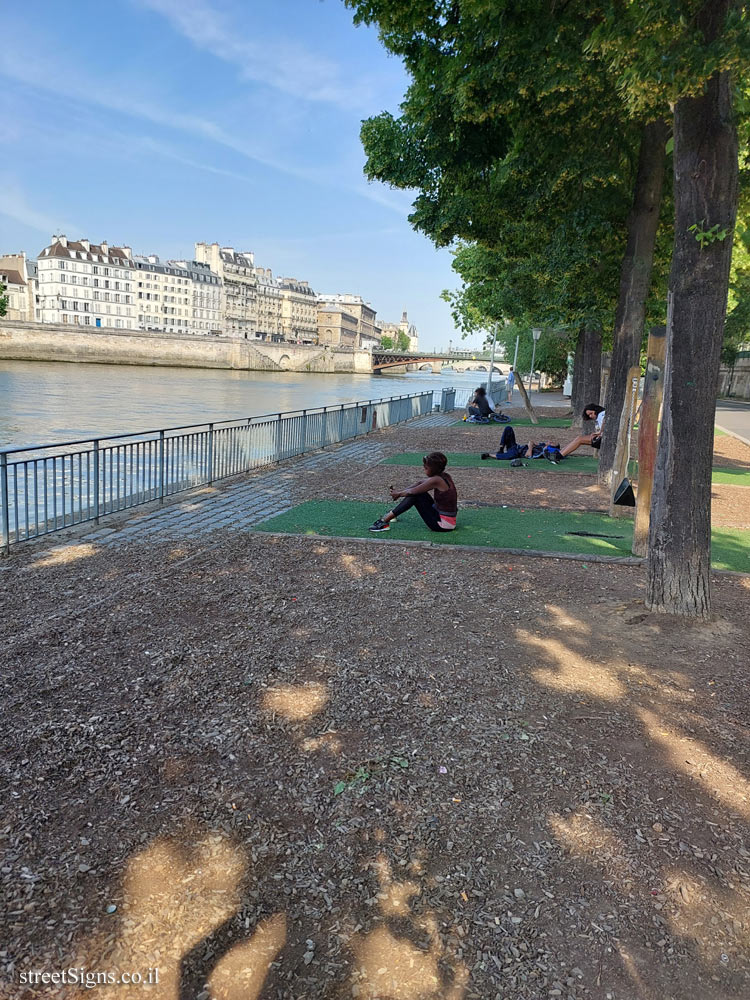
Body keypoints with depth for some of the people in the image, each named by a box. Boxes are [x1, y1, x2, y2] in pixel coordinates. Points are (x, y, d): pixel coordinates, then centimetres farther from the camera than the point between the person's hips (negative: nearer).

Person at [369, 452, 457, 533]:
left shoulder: (436, 480, -22)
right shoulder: (443, 475, 5)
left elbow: (412, 491, -14)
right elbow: (420, 483, 12)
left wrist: (398, 494, 4)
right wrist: (400, 491, 6)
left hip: (444, 524, -9)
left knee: (414, 495, -13)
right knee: (418, 492, 12)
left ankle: (385, 521, -10)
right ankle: (392, 513, 25)